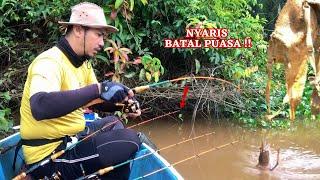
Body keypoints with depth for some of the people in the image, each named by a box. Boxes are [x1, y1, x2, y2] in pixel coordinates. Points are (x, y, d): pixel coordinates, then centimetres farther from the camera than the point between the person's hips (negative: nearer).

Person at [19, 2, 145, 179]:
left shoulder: (82, 63, 6)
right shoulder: (50, 62, -22)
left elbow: (93, 99, 18)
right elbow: (39, 107, -41)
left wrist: (123, 103, -3)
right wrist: (98, 88, -39)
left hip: (70, 139, 10)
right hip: (50, 157, -10)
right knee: (129, 140, -13)